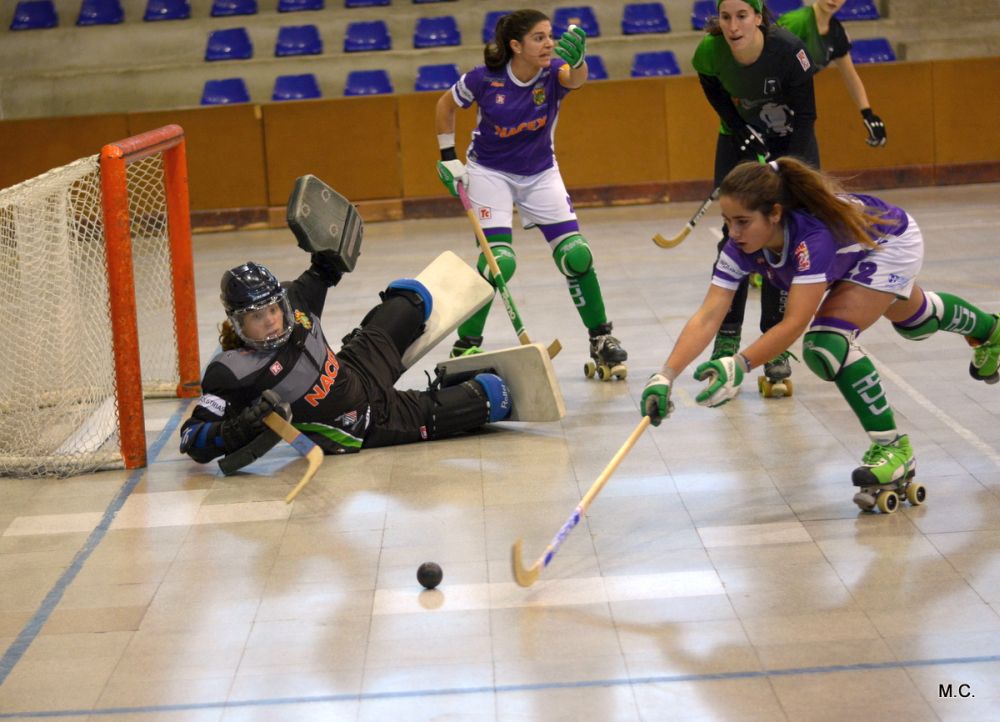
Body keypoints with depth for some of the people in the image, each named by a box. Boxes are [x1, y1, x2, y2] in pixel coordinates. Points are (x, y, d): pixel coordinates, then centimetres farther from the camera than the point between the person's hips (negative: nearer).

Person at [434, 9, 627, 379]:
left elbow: (576, 78, -42)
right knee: (499, 261, -17)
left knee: (577, 256, -7)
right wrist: (448, 158, -3)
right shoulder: (484, 79, -19)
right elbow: (446, 105, -1)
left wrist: (576, 58, -64)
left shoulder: (554, 73, -18)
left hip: (540, 174, 3)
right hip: (489, 172, -2)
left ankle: (601, 338, 11)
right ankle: (465, 345, -2)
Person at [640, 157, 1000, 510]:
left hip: (891, 243, -7)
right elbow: (707, 317, -35)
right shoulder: (741, 247, -30)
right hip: (854, 257, 7)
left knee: (827, 341, -27)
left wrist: (738, 365, -63)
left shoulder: (813, 234, -47)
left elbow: (795, 323, -52)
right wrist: (665, 376, -47)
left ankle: (893, 448, -12)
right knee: (913, 321, 34)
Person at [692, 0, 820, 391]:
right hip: (740, 138, 2)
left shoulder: (788, 50, -31)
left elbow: (805, 115, -22)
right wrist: (742, 130, -12)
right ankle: (727, 335, 6)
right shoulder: (709, 51, -23)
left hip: (791, 142, -2)